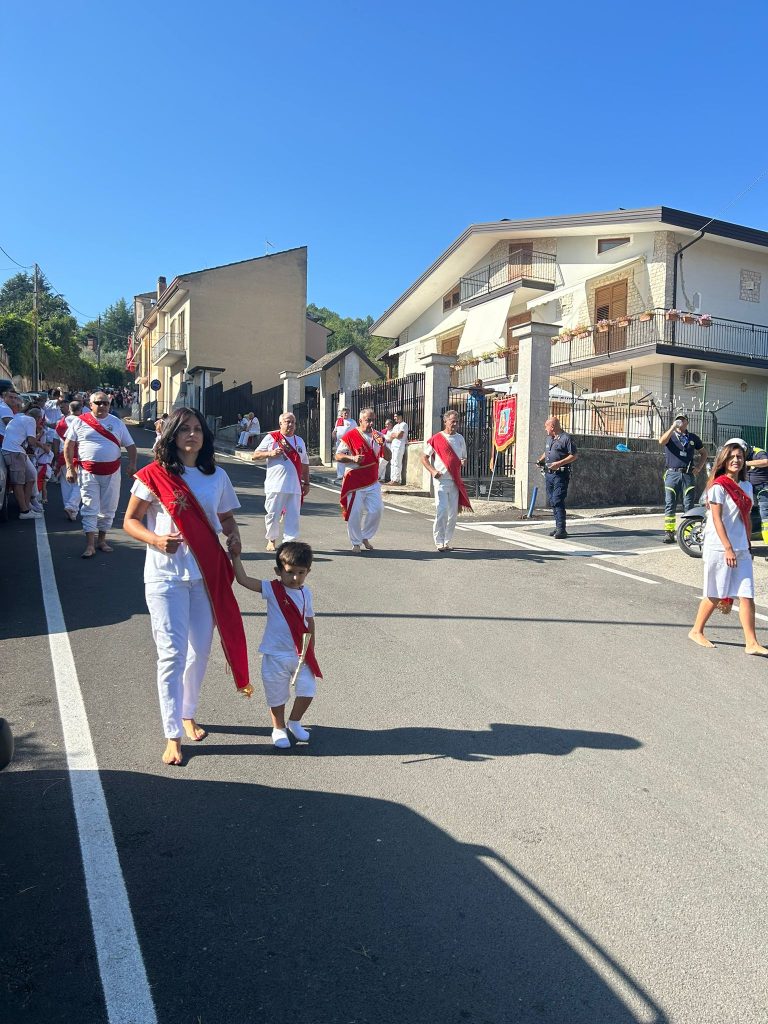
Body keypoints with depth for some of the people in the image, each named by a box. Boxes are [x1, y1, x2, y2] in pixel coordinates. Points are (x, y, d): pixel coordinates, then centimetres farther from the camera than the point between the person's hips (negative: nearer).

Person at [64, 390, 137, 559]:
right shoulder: (79, 421, 2)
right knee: (90, 508, -3)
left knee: (108, 508, 8)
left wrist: (132, 464, -8)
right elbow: (68, 445, 1)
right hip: (88, 472, -2)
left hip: (112, 473, 2)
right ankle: (90, 545, 0)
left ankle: (101, 540, 23)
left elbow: (130, 445, 8)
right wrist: (70, 468, -6)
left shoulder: (117, 423, 8)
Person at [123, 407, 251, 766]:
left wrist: (234, 538, -7)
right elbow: (130, 521, -2)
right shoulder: (154, 475, -6)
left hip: (207, 574, 4)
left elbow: (226, 518, 14)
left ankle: (188, 715, 35)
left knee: (200, 650, 13)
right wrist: (156, 540, -21)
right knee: (172, 653, -4)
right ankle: (172, 736, 7)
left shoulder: (217, 476, 6)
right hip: (165, 576, -4)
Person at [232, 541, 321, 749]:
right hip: (276, 655, -3)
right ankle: (278, 728, 34)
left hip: (301, 654, 3)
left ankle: (294, 722, 29)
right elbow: (243, 579, -21)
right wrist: (235, 555, -25)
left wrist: (310, 651, 12)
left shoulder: (306, 593, 0)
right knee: (277, 695, 10)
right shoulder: (271, 589, -11)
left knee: (307, 690, 2)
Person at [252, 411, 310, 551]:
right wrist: (270, 453, -12)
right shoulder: (271, 438, 5)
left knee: (293, 516, -1)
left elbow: (305, 464, 20)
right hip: (275, 485, -3)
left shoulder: (299, 441, 17)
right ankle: (271, 540, 22)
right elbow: (255, 456, 3)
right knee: (272, 514, 3)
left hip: (295, 486, 3)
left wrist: (306, 483, 15)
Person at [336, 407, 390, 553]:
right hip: (354, 482, -4)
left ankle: (365, 537, 23)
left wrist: (382, 445, -10)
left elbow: (388, 457, 8)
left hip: (373, 482, 4)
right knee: (354, 513, -3)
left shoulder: (377, 436, 9)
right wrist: (353, 458, -23)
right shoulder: (350, 436, -5)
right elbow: (338, 456, -5)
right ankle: (356, 543, 13)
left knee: (376, 510, 0)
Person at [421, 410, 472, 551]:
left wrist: (463, 462, -3)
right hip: (441, 480, -5)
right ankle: (439, 542, -2)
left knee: (453, 513, 7)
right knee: (442, 511, -11)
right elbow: (424, 458, 1)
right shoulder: (436, 439, -3)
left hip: (455, 481, 5)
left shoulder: (460, 438, 11)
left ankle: (447, 542, 18)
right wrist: (432, 471, -14)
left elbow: (463, 457, 21)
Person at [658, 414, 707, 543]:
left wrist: (699, 467, 10)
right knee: (670, 505, -3)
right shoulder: (670, 435, 7)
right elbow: (661, 441, -17)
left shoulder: (693, 438, 16)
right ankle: (669, 533, -1)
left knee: (688, 506, 0)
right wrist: (673, 427, -23)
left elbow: (703, 453, 25)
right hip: (672, 474, -2)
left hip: (688, 475, 2)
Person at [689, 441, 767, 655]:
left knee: (747, 595, 1)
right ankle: (696, 632, 21)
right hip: (719, 548, -6)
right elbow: (717, 519, -15)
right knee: (715, 595, 3)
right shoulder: (719, 486, -10)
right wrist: (728, 548, -20)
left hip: (741, 549, 6)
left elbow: (747, 517, 17)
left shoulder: (746, 486, 11)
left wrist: (748, 545, 15)